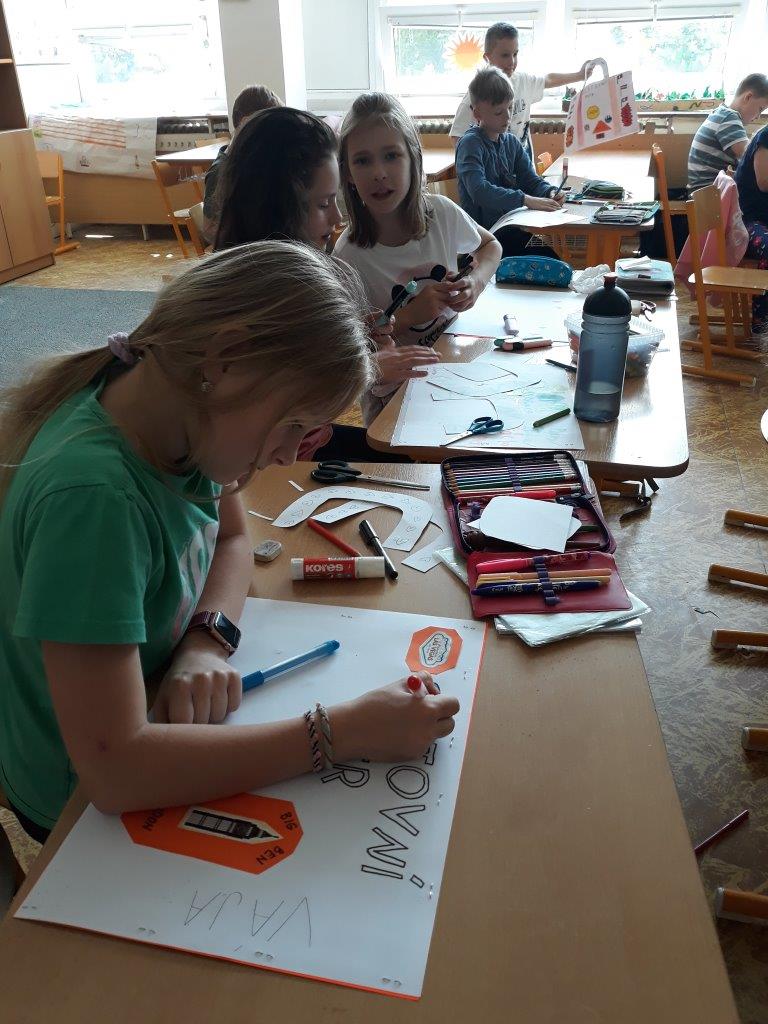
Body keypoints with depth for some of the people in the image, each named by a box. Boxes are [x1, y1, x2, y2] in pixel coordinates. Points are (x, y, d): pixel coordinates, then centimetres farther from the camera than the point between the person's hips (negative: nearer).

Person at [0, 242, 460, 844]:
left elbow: (234, 539, 2)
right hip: (86, 803, -6)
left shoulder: (181, 414, -15)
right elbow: (112, 771, -38)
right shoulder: (90, 494, -37)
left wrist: (208, 640, -18)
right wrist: (348, 731, -36)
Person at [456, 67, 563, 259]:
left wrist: (550, 192, -10)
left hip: (511, 227, 7)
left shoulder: (511, 142, 14)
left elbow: (530, 179, 14)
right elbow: (479, 191, -25)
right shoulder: (470, 143, -9)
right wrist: (525, 200, -32)